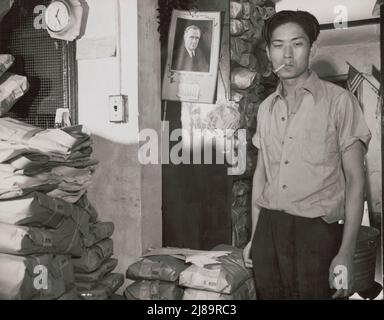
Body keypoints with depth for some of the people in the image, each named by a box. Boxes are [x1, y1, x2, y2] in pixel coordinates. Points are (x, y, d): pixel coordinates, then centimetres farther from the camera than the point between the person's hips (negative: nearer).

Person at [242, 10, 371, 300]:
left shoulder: (339, 101, -5)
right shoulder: (266, 108, 10)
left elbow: (355, 178, -6)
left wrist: (346, 252, -12)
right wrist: (255, 237, 13)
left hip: (316, 232, -4)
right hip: (268, 228, 4)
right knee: (268, 294, 11)